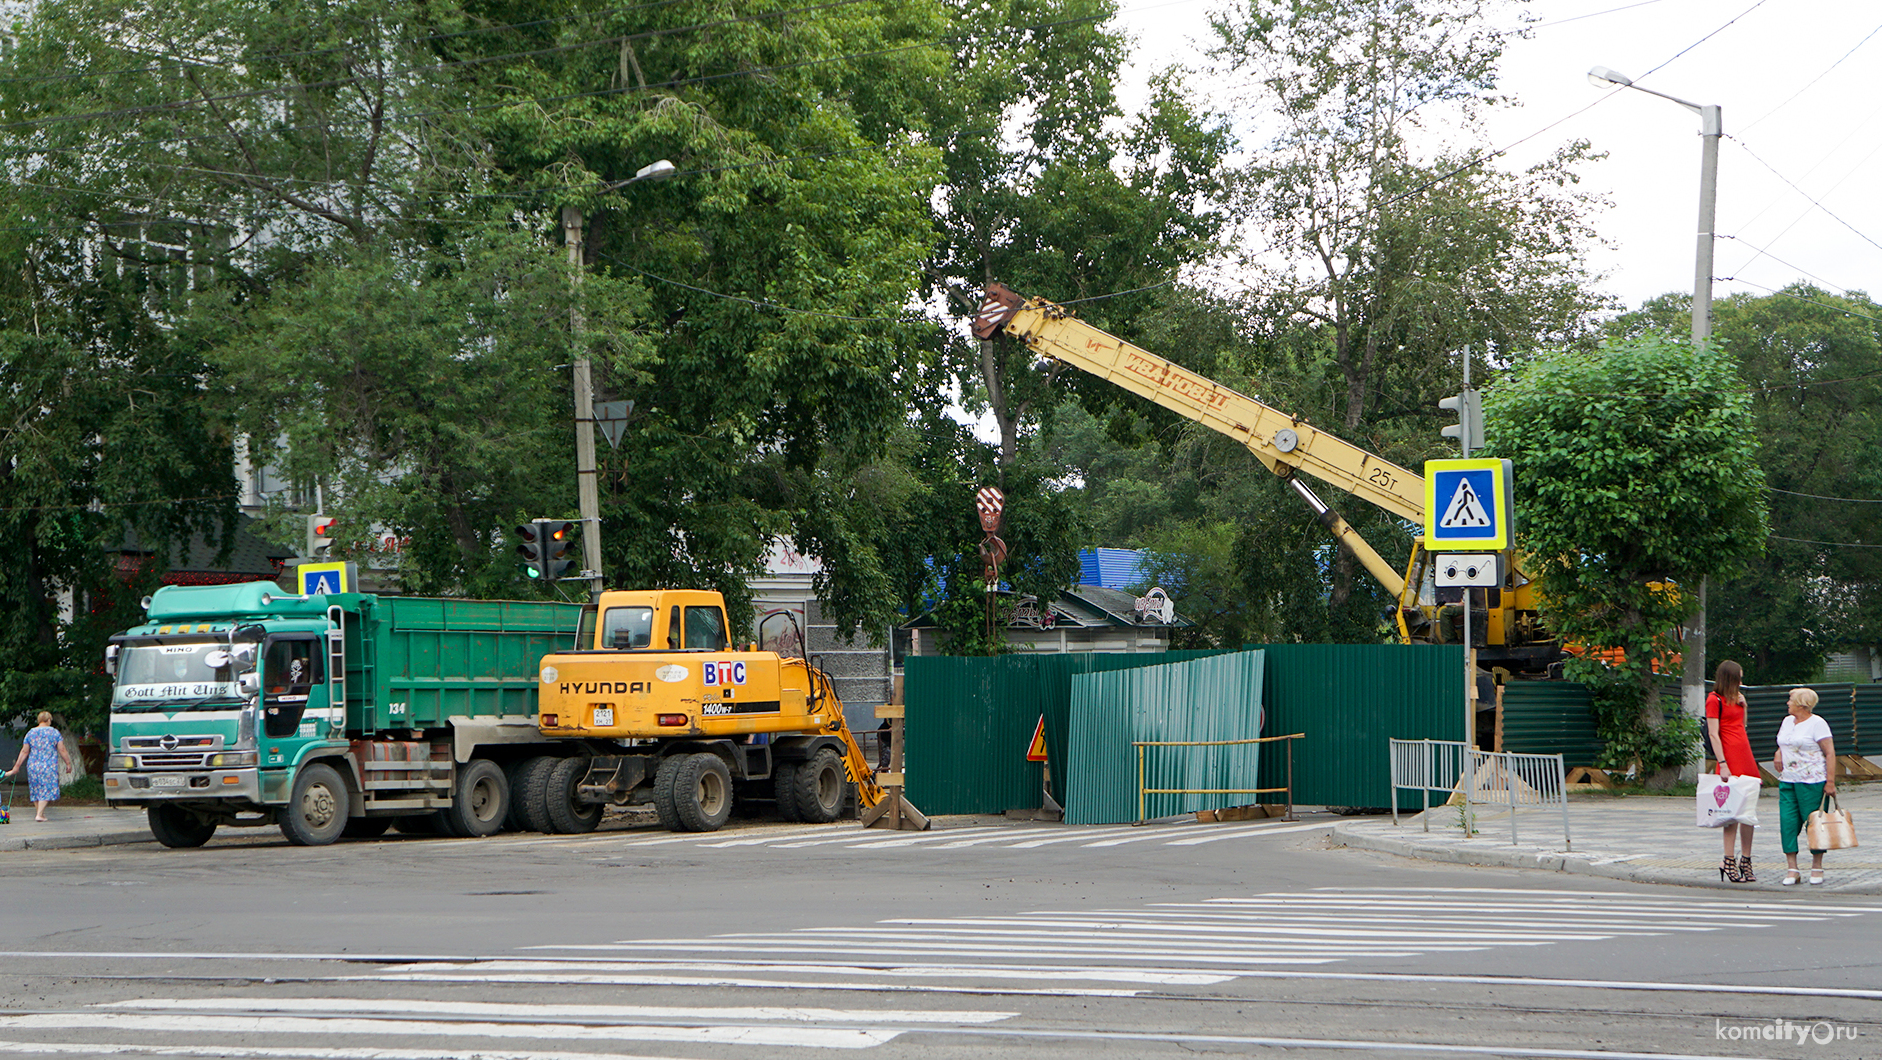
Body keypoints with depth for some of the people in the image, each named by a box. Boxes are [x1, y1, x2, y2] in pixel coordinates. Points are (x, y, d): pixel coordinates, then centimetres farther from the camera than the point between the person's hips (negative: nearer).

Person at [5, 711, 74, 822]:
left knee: (36, 790, 14)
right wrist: (68, 763, 7)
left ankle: (41, 814, 19)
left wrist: (16, 767, 9)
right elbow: (62, 750, -3)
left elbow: (24, 752, 4)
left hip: (33, 766, 3)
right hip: (49, 766, -3)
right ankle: (40, 814, -12)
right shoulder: (54, 732, -1)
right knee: (46, 790, -1)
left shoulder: (31, 733, 5)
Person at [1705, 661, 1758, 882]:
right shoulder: (1714, 700, -4)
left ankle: (1745, 861, 8)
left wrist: (1742, 704, 13)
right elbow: (1713, 734, -10)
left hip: (1745, 756, 8)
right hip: (1730, 758, -8)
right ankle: (1728, 861, -5)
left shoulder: (1735, 697, 20)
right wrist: (1723, 764, -16)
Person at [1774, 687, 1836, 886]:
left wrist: (1830, 782, -16)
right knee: (1788, 822, -2)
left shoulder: (1817, 724, -7)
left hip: (1812, 782, -7)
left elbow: (1830, 753, -10)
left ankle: (1817, 868, 8)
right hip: (1787, 781, 7)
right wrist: (1779, 754, 7)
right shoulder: (1787, 721, 16)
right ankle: (1792, 870, 0)